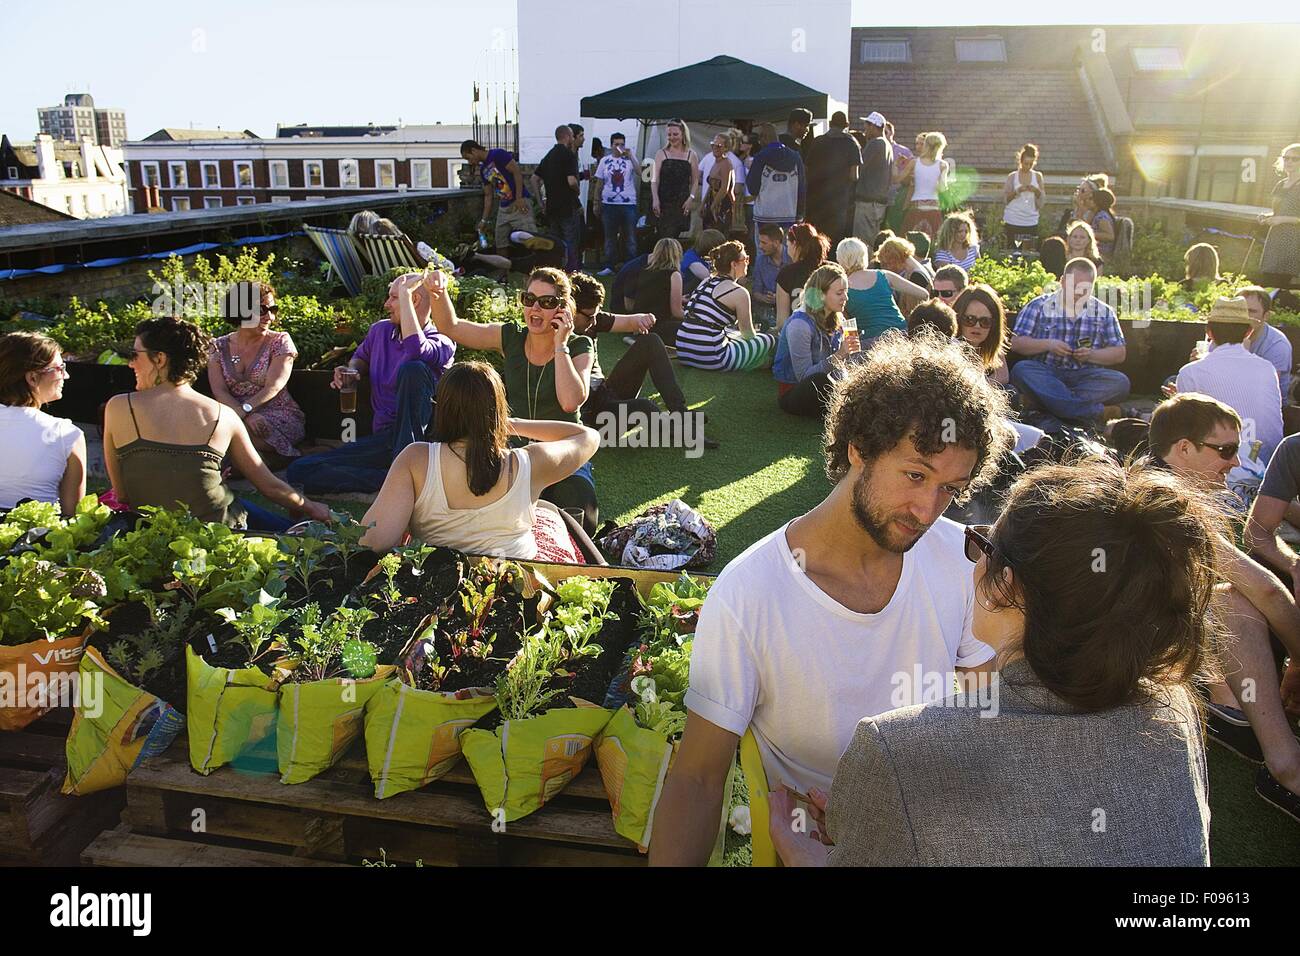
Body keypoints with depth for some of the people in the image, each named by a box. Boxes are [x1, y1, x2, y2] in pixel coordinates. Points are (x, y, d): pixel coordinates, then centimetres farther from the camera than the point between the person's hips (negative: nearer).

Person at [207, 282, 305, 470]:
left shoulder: (280, 341, 3)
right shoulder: (219, 347, 9)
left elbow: (273, 387, -11)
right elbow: (219, 391, -3)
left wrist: (244, 410, -29)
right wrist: (247, 416, -24)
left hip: (280, 417, -3)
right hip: (235, 416, 4)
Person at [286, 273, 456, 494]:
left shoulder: (442, 342, -6)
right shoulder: (380, 330, 14)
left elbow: (416, 349, -30)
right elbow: (361, 356, 36)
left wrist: (404, 294, -20)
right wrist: (351, 369, 11)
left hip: (417, 435, -5)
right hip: (384, 437, 6)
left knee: (413, 368, -32)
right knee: (298, 470, -11)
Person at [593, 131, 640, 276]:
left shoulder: (630, 159, 2)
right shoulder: (605, 161, 8)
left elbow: (640, 173, -15)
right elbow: (599, 183, 11)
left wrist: (630, 156, -19)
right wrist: (596, 202, 7)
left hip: (628, 204, -2)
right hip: (609, 203, 2)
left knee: (630, 237, 1)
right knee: (610, 236, 7)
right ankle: (609, 266, 13)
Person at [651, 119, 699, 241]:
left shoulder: (691, 155, 10)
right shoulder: (661, 154, 8)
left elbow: (695, 181, 9)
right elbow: (654, 180, 2)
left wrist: (691, 198, -6)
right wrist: (655, 199, -11)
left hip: (682, 204, 1)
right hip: (664, 203, -1)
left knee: (674, 236, -1)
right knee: (666, 238, -10)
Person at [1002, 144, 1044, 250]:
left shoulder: (1037, 176, 6)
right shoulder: (1012, 176, 2)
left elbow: (1042, 200, 8)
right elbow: (1005, 199, 0)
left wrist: (1037, 191, -13)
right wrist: (1017, 191, -17)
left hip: (1031, 221, 1)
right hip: (1013, 221, -1)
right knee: (1012, 249, 1)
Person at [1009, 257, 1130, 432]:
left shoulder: (1104, 312, 15)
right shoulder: (1039, 305, 8)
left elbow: (1119, 353, 13)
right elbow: (1016, 343, 2)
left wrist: (1091, 355, -6)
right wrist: (1047, 344, -14)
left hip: (1085, 376, 2)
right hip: (1044, 374, -1)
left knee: (1120, 381, -27)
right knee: (1020, 370, -35)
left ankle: (1052, 417, -39)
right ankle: (1096, 411, -39)